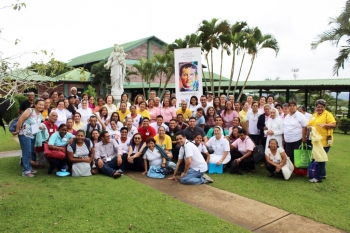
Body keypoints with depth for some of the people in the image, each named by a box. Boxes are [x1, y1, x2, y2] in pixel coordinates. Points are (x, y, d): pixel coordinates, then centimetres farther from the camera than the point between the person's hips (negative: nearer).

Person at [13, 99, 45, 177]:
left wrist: (40, 127, 1)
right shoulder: (29, 111, -14)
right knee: (27, 152, -6)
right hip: (24, 135, -8)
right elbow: (20, 120, -17)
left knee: (31, 152, 12)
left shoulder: (40, 115, 10)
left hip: (33, 136, 8)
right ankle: (26, 171, 1)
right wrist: (17, 131, -14)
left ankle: (29, 168, 25)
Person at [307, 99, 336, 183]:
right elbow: (309, 125, 18)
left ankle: (318, 177, 3)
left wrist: (324, 124, -31)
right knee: (318, 158, 16)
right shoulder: (314, 115, 14)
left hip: (324, 141, -7)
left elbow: (334, 125, -17)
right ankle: (322, 174, 31)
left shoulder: (328, 114, -8)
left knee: (320, 159, -4)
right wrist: (309, 127, -5)